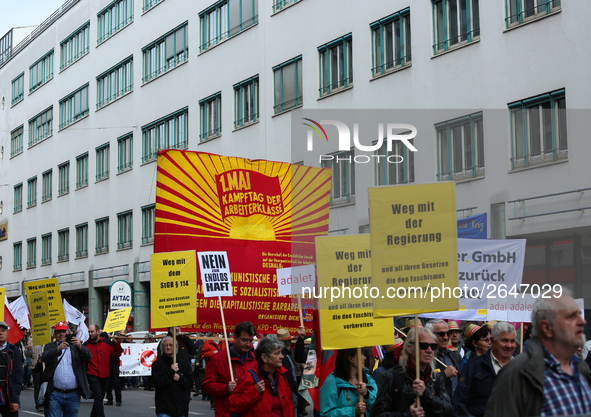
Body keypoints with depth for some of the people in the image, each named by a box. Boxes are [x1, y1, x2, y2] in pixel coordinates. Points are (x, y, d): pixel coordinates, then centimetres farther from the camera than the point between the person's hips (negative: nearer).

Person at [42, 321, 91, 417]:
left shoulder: (75, 347, 12)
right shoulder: (50, 346, 12)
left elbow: (89, 357, -2)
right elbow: (45, 358, -8)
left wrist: (80, 346, -22)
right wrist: (58, 349, -25)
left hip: (73, 395, 1)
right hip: (55, 394, -1)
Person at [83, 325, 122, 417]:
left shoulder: (107, 343, 3)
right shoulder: (86, 345, -2)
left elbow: (117, 354, 6)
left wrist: (117, 344, -6)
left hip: (105, 376, 3)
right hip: (93, 376, -3)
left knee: (100, 398, 15)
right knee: (98, 397, -12)